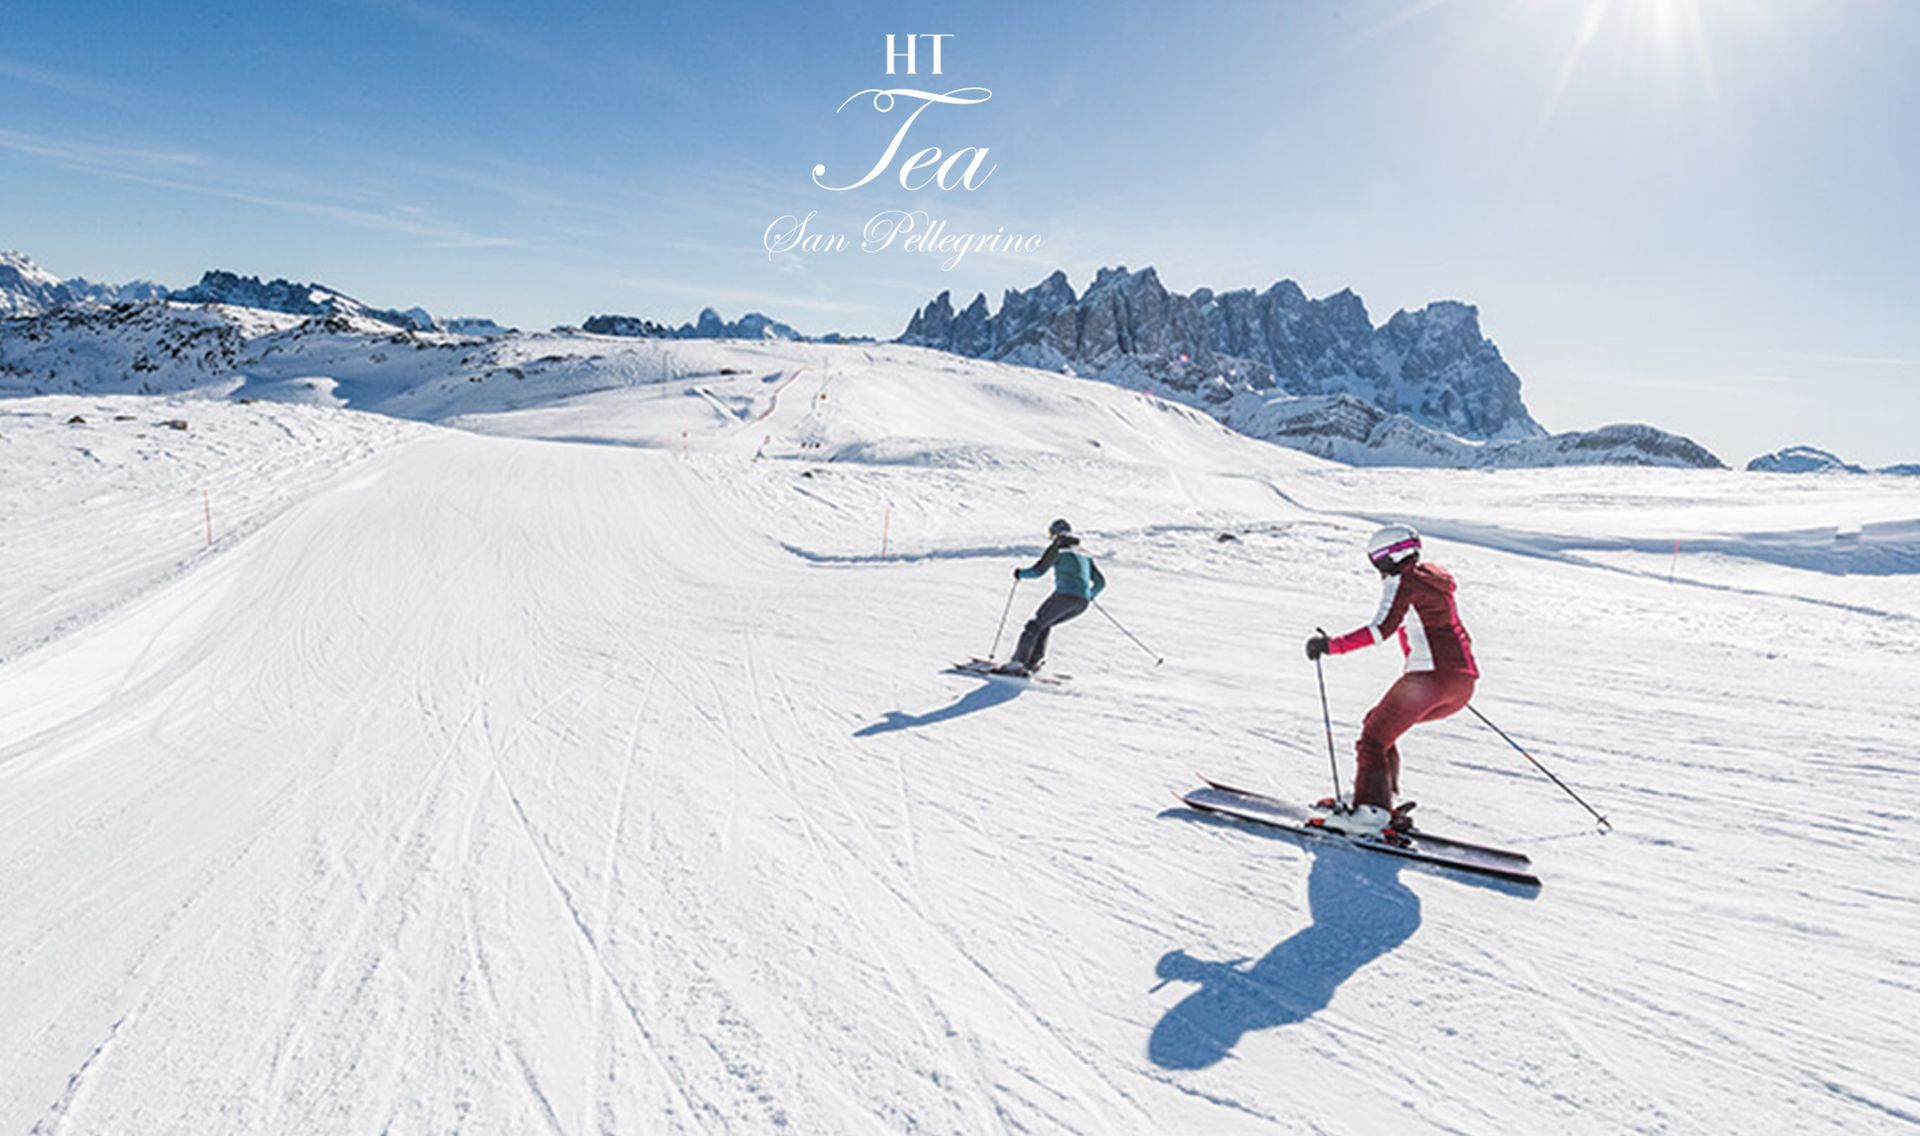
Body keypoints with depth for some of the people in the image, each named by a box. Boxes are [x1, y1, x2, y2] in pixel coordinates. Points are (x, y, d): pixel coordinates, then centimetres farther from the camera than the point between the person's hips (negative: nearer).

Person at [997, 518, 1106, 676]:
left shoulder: (1057, 549, 8)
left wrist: (1021, 573, 18)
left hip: (1065, 594, -7)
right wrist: (1091, 595, 43)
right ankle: (1035, 660, 8)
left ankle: (1017, 663, -13)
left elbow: (1038, 571, -1)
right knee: (1044, 625, 22)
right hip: (1083, 602, 7)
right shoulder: (1084, 555, 27)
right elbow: (1100, 582, 25)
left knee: (1034, 625, -2)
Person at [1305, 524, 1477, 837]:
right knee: (1379, 723, 20)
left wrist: (1332, 645, -20)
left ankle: (1371, 809, -19)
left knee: (1374, 738, -6)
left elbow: (1382, 628, -20)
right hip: (1464, 682, 9)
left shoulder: (1401, 582, -4)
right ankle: (1384, 797, 15)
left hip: (1429, 676, -9)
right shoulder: (1434, 577, 20)